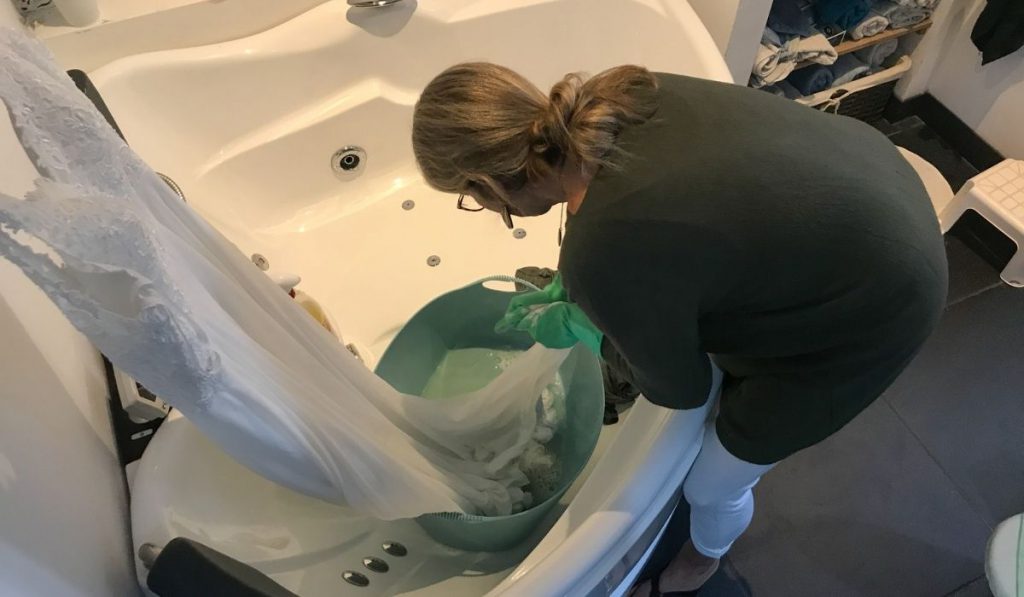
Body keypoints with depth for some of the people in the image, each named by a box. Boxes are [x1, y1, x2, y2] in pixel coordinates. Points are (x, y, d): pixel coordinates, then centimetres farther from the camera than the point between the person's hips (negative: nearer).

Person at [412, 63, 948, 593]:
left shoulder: (601, 257, -33)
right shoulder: (606, 102, -12)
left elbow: (681, 386, -13)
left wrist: (580, 330, 0)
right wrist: (568, 289, 11)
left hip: (869, 310, -7)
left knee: (711, 485, 15)